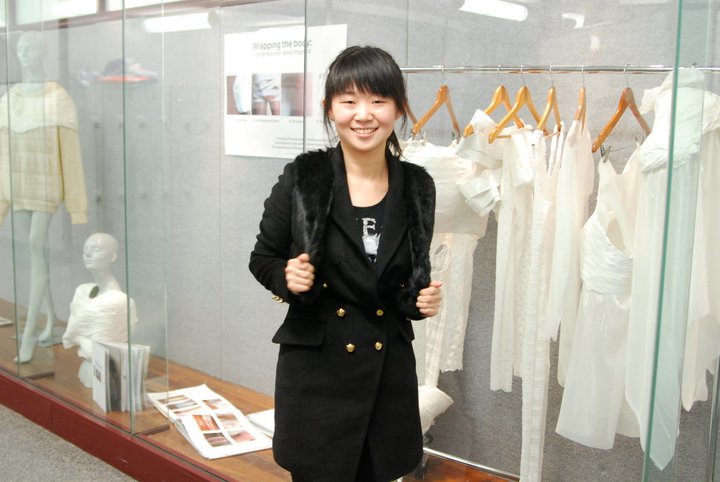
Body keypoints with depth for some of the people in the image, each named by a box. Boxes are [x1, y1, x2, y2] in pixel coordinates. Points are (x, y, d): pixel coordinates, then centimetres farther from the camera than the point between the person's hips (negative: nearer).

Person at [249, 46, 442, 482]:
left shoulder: (418, 186, 0)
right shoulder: (302, 179, -9)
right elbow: (263, 259, 2)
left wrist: (425, 298, -8)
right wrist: (287, 277, -18)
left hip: (389, 368, 3)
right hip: (315, 368, -2)